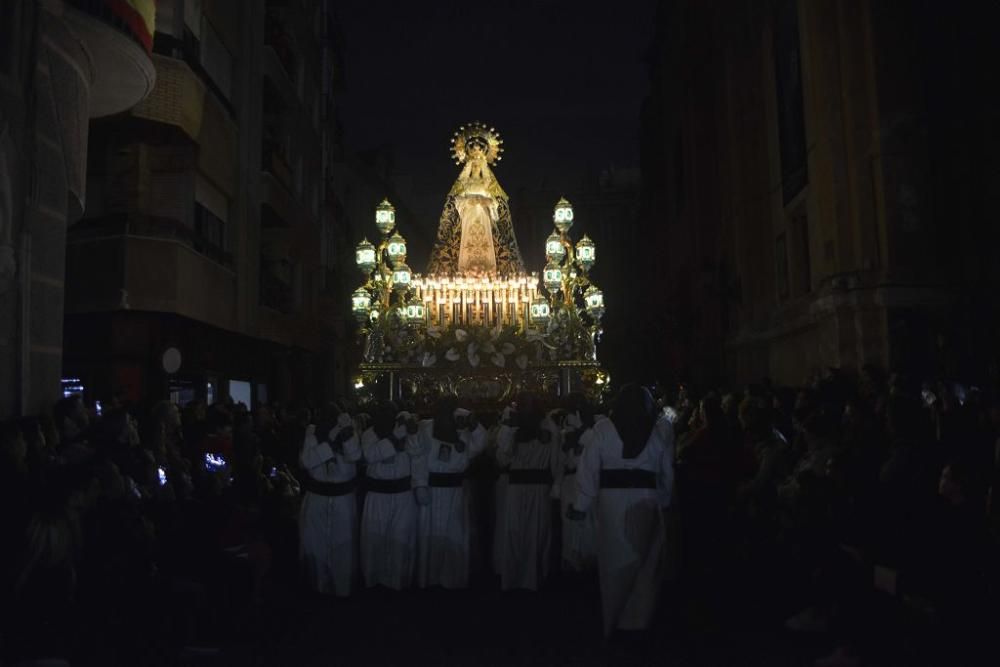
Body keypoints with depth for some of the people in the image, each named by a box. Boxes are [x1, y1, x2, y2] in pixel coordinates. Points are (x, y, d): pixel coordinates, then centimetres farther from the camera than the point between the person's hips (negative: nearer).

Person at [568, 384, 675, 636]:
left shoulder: (603, 428, 0)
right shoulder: (661, 429, 3)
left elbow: (589, 469, -2)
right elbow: (668, 471, 3)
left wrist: (581, 505, 2)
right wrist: (664, 501, 11)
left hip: (612, 502, 0)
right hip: (646, 502, 0)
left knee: (614, 562, 12)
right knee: (645, 564, 11)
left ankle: (612, 624, 24)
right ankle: (636, 622, 14)